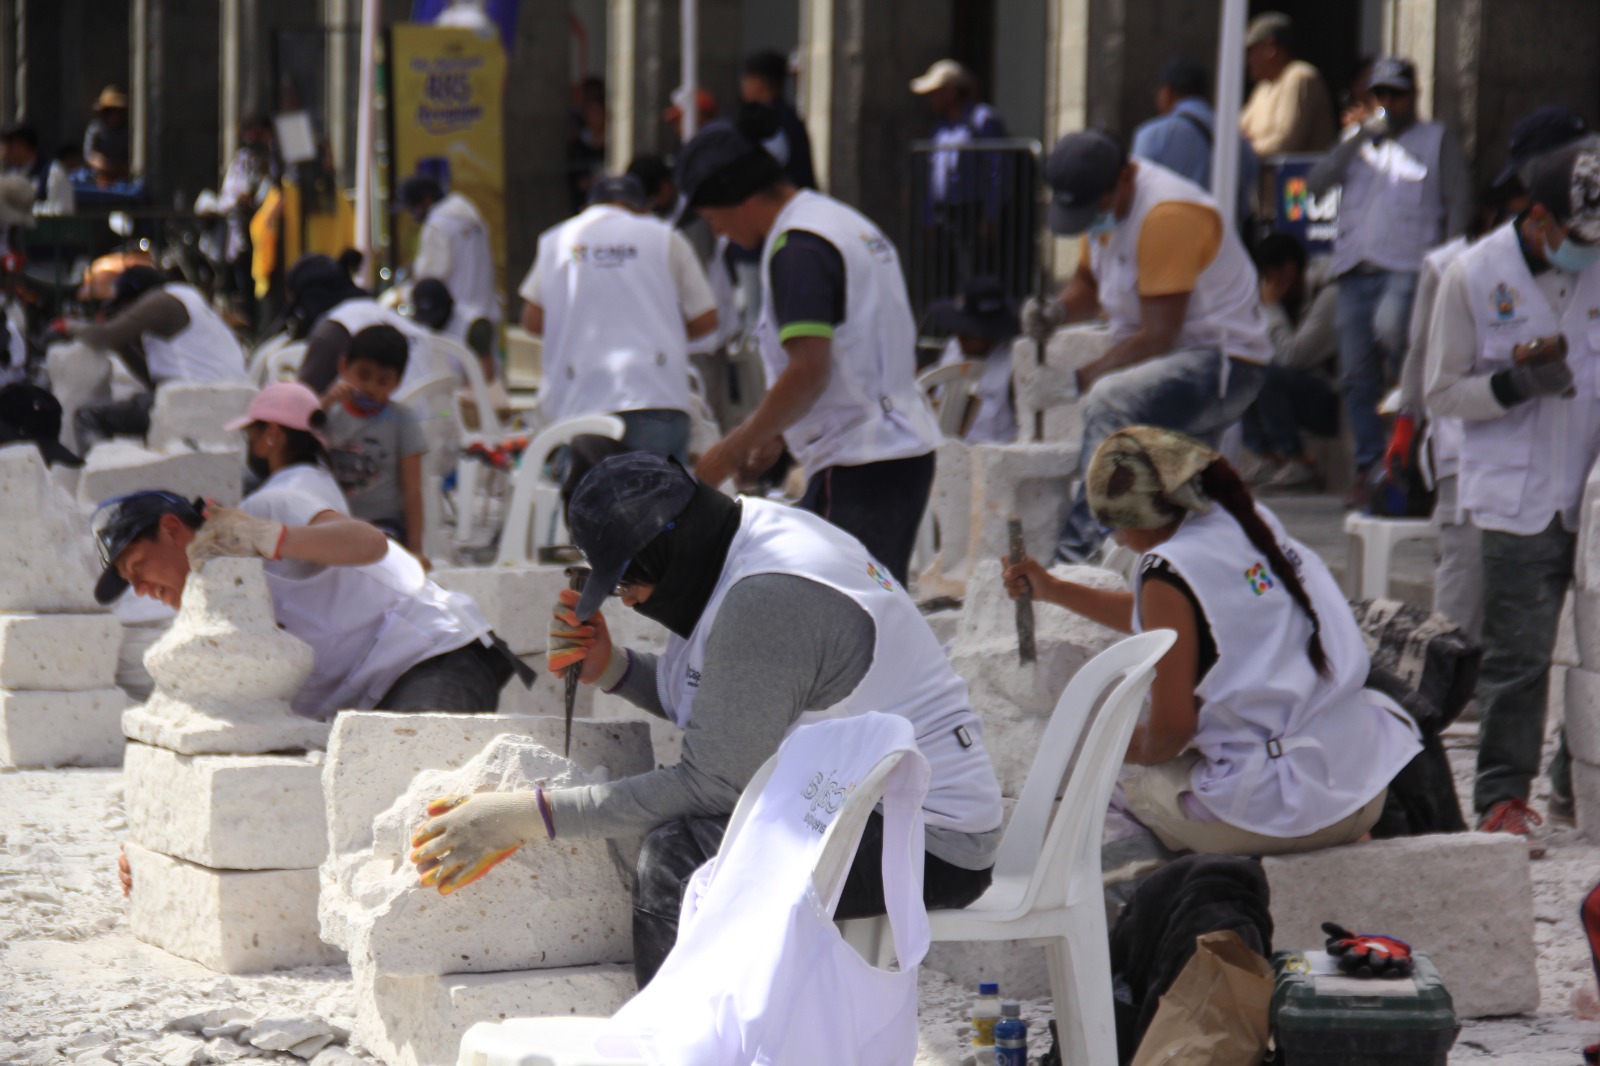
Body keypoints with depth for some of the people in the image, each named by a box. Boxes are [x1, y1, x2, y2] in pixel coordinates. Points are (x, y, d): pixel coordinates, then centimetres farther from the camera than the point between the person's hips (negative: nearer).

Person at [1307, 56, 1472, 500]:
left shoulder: (1437, 140, 13)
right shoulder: (1359, 142, 23)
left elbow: (1460, 203, 7)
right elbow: (1316, 183, 7)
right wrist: (1361, 138, 0)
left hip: (1409, 267, -4)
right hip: (1355, 268, 4)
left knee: (1389, 325, -34)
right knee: (1357, 375, 1)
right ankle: (1368, 468, 7)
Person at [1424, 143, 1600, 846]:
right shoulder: (1475, 275, -1)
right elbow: (1443, 393, 1)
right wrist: (1520, 383, -14)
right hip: (1519, 498, -3)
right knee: (1519, 651, -5)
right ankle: (1502, 796, 5)